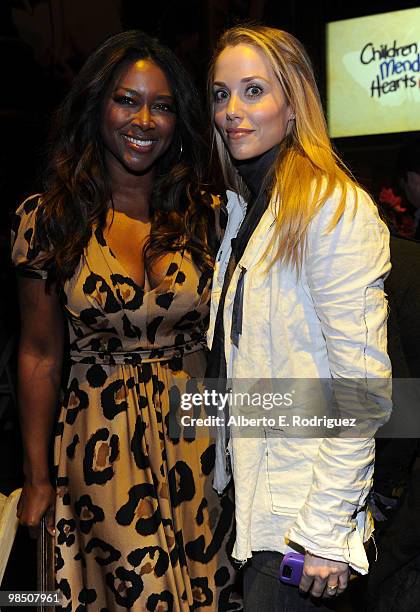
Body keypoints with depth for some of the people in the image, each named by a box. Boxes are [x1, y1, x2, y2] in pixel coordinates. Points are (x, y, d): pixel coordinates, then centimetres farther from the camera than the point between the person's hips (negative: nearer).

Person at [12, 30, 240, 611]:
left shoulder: (207, 214, 1)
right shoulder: (47, 218, -3)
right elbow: (40, 356, 1)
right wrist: (38, 477, 3)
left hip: (200, 438, 2)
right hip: (104, 446, -1)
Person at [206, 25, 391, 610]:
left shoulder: (334, 208, -17)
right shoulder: (243, 207, 10)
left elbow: (364, 386, -20)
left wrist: (326, 533, -19)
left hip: (299, 514, -8)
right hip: (247, 492, 8)